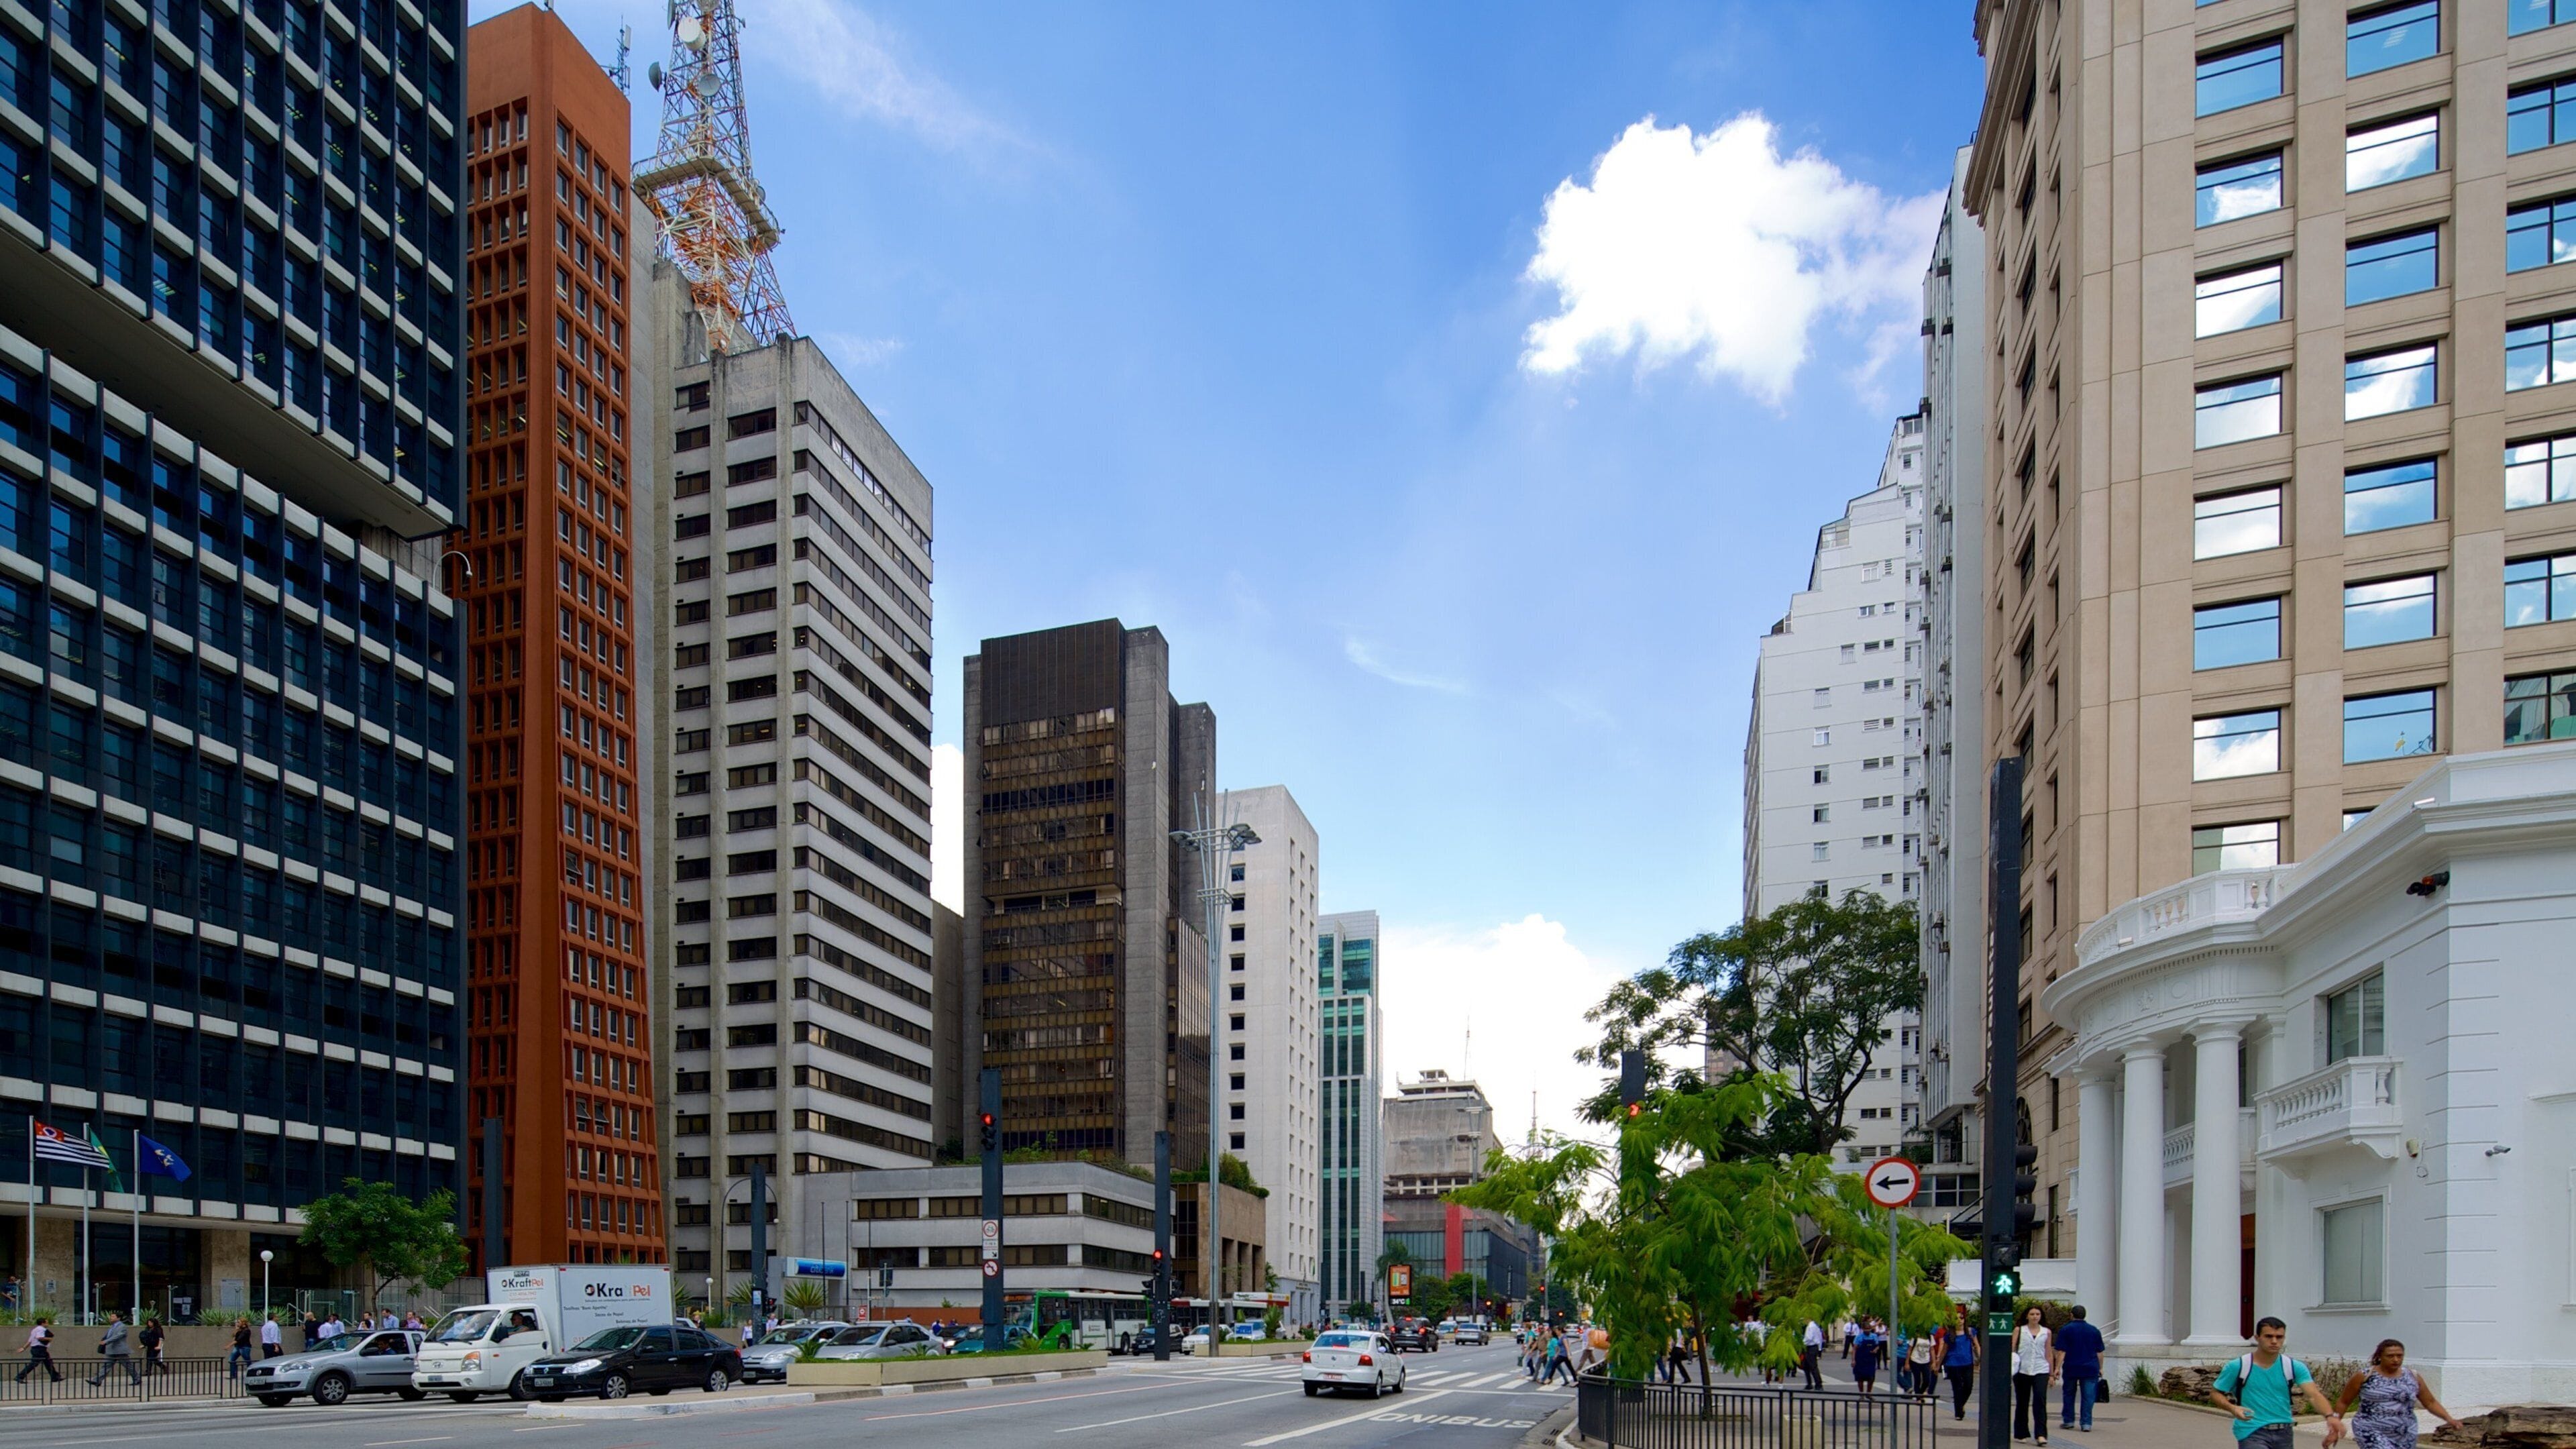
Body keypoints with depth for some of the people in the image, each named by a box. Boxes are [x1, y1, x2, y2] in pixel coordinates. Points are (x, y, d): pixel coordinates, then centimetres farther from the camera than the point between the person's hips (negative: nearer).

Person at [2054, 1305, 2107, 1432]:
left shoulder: (2065, 1330, -3)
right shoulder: (2094, 1331, 6)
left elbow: (2061, 1352, -8)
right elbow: (2099, 1353, 9)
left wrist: (2057, 1368, -8)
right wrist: (2100, 1368, 18)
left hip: (2071, 1369, -1)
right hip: (2090, 1368, 1)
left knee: (2069, 1394, 13)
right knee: (2088, 1396, 1)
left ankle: (2068, 1421, 18)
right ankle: (2086, 1423, -3)